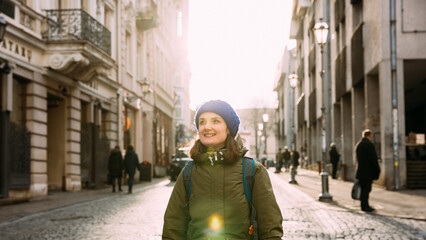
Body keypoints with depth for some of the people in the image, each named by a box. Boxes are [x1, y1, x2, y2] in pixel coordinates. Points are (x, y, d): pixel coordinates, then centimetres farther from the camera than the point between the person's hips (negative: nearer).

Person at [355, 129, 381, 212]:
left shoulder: (358, 144, 12)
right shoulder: (369, 144, -14)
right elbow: (373, 158, -15)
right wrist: (377, 170, -9)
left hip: (360, 170, 8)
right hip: (368, 171, -8)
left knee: (364, 188, 13)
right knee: (366, 189, -3)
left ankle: (365, 205, 18)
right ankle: (364, 206, -1)